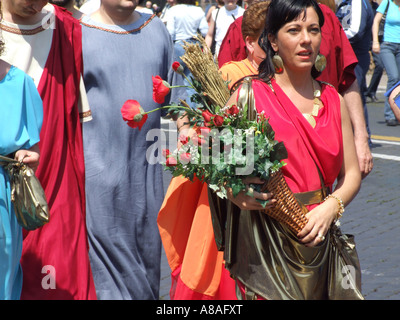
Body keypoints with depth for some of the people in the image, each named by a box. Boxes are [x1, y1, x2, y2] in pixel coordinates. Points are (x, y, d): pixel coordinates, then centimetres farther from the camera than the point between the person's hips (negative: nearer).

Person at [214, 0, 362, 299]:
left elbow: (351, 174, 10)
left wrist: (330, 207, -8)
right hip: (264, 239, -4)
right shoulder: (250, 95, -4)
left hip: (318, 238, 4)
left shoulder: (333, 99, 10)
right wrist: (235, 193, -20)